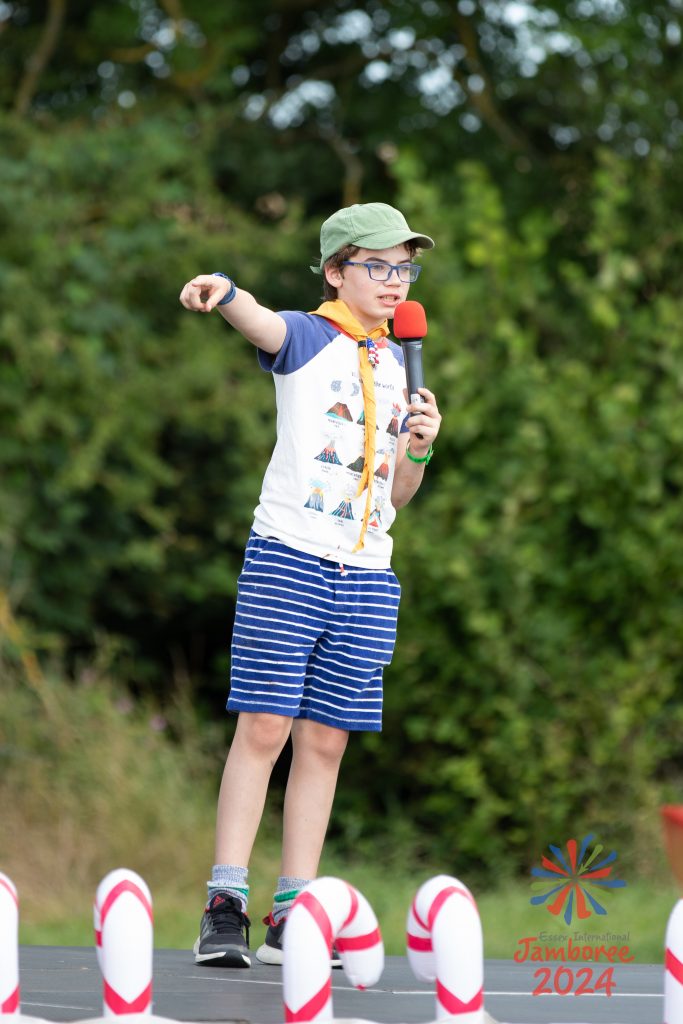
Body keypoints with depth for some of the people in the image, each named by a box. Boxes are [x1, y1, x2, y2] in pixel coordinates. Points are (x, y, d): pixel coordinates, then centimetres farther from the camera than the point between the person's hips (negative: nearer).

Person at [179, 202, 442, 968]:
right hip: (287, 558, -5)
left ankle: (291, 918, 6)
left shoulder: (399, 364, 16)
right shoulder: (306, 338, 0)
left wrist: (420, 447, -1)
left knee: (325, 742, 4)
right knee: (263, 728, -9)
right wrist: (225, 292, -49)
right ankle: (225, 905, -8)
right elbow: (260, 322, -26)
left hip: (366, 576, 5)